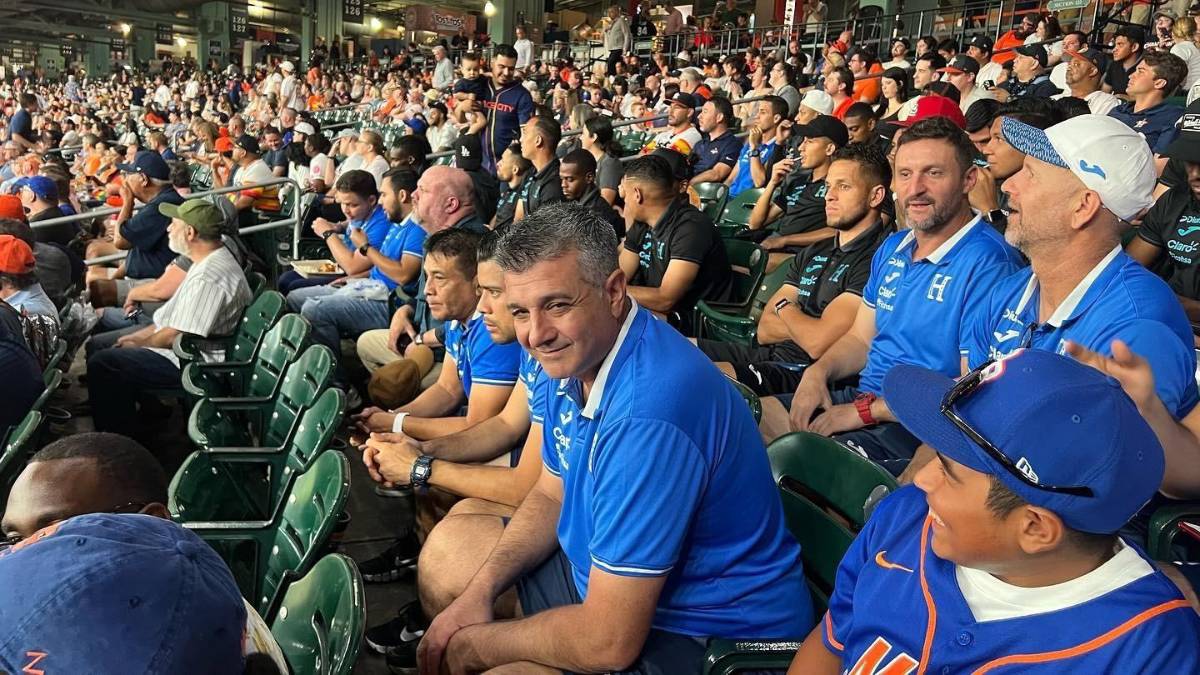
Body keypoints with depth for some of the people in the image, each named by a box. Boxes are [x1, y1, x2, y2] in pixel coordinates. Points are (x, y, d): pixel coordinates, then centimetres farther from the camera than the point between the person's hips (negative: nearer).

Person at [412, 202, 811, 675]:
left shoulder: (647, 416, -35)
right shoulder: (579, 355, -5)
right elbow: (552, 496, 10)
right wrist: (481, 589, -5)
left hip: (700, 635, -9)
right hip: (608, 569, 9)